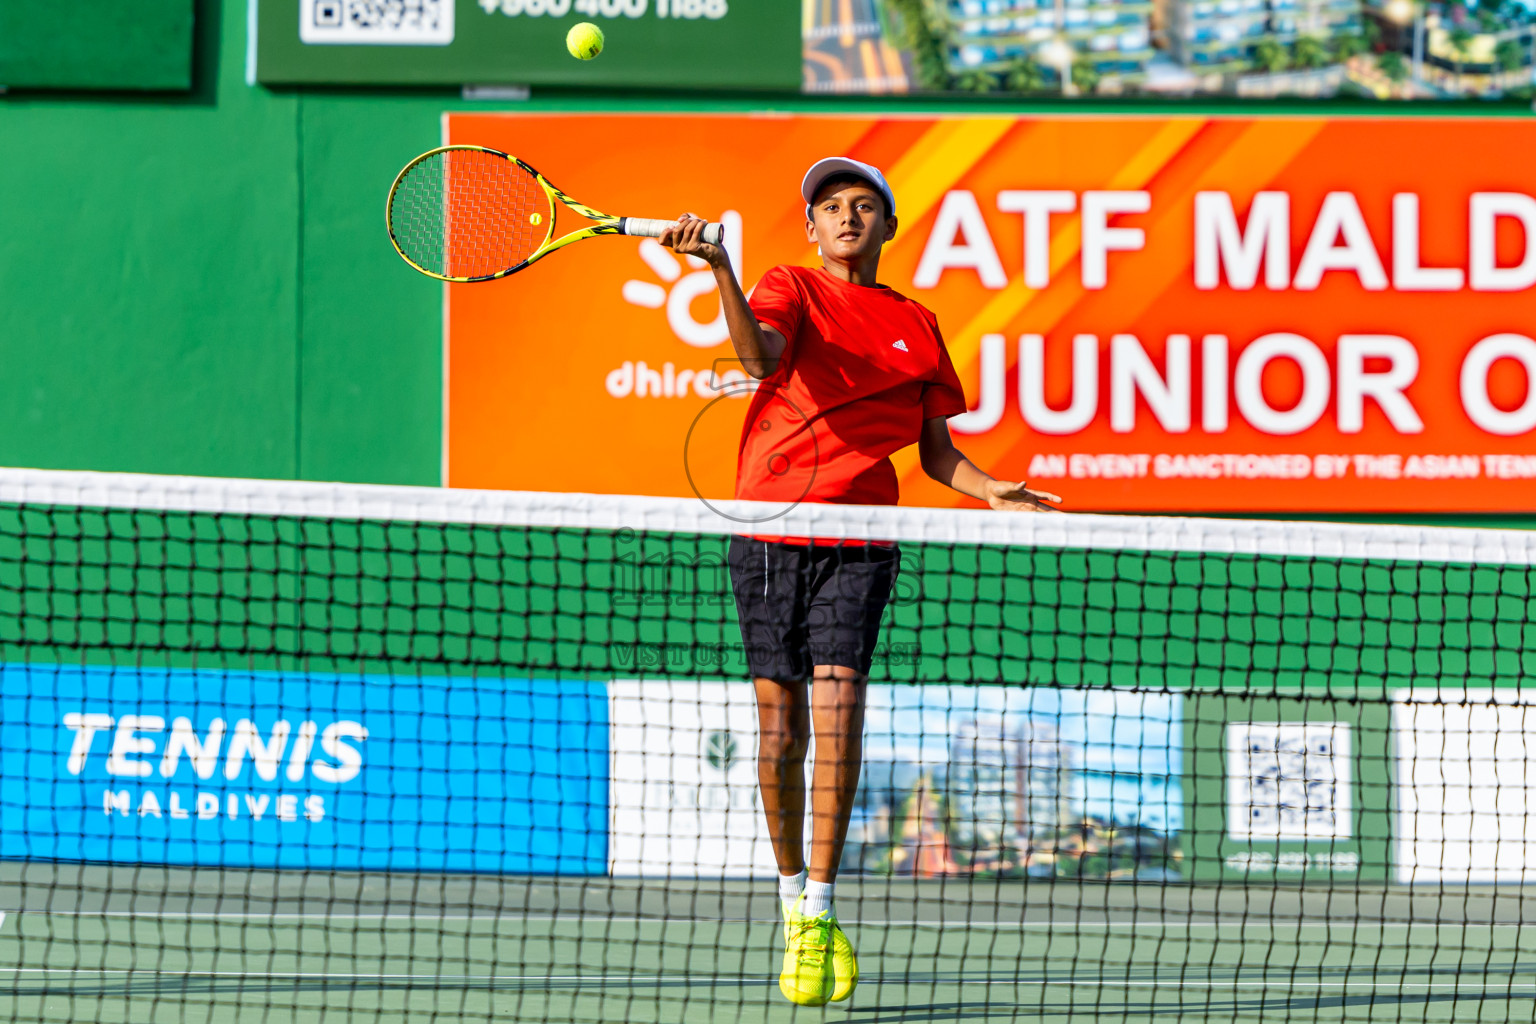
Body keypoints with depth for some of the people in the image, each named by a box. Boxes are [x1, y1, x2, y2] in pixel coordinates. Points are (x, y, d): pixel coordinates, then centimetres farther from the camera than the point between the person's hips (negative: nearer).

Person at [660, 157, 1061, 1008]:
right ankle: (793, 898, 21)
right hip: (769, 530, -1)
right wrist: (720, 270, -37)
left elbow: (936, 452, 18)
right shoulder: (790, 291, 4)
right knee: (779, 724, 3)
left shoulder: (915, 326, 13)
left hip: (859, 539, 1)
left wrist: (992, 491, -1)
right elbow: (760, 354, -21)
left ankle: (820, 915, -15)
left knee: (838, 704, -15)